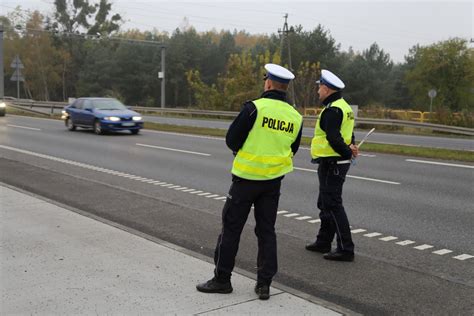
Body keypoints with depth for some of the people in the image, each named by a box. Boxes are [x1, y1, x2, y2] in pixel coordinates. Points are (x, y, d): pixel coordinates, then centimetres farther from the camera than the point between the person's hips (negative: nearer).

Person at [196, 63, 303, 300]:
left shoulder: (255, 108, -15)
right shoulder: (295, 117, 1)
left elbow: (231, 140, -11)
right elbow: (291, 150, 11)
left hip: (246, 177, -4)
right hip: (274, 181, 5)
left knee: (231, 227, 7)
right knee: (266, 230, 12)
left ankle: (222, 279, 15)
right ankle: (264, 284, 13)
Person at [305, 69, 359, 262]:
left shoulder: (332, 110, -18)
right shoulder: (344, 107, 16)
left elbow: (333, 138, -26)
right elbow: (348, 136, 17)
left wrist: (347, 153, -15)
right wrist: (350, 148, -1)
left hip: (331, 163, -10)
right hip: (336, 163, 10)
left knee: (333, 206, -6)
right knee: (325, 203, 18)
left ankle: (345, 249, -3)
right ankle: (323, 242, 29)